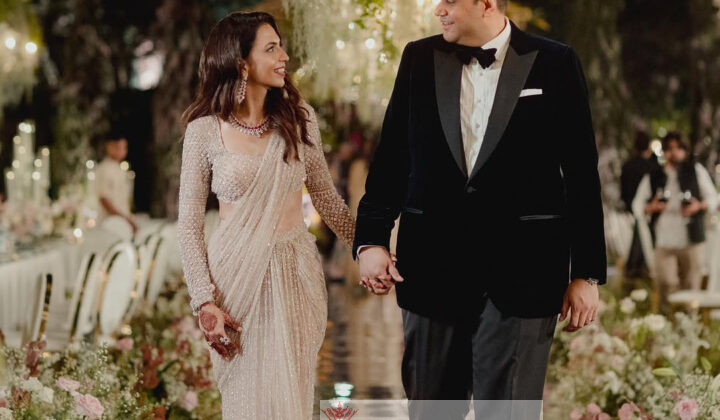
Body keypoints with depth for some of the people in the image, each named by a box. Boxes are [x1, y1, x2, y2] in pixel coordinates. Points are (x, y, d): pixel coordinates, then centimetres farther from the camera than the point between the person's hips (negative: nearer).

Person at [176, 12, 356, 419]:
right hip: (237, 275, -2)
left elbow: (326, 196, 9)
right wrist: (205, 301, -11)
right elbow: (190, 224, -4)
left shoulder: (299, 117, 0)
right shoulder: (206, 130, -7)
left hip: (295, 272, 2)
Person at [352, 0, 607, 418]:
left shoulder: (555, 64, -2)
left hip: (519, 271, -3)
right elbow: (391, 159, 8)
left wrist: (587, 273, -2)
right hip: (433, 265, 3)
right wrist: (371, 240, -3)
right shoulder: (419, 59, 6)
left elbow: (582, 176, -1)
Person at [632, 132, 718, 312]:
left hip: (692, 242, 0)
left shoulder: (696, 171, 11)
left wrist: (699, 206, -9)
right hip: (663, 243, 0)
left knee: (691, 286, 0)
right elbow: (637, 207, 13)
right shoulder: (652, 178, 12)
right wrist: (651, 207, -10)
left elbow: (712, 197, 13)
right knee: (665, 284, -12)